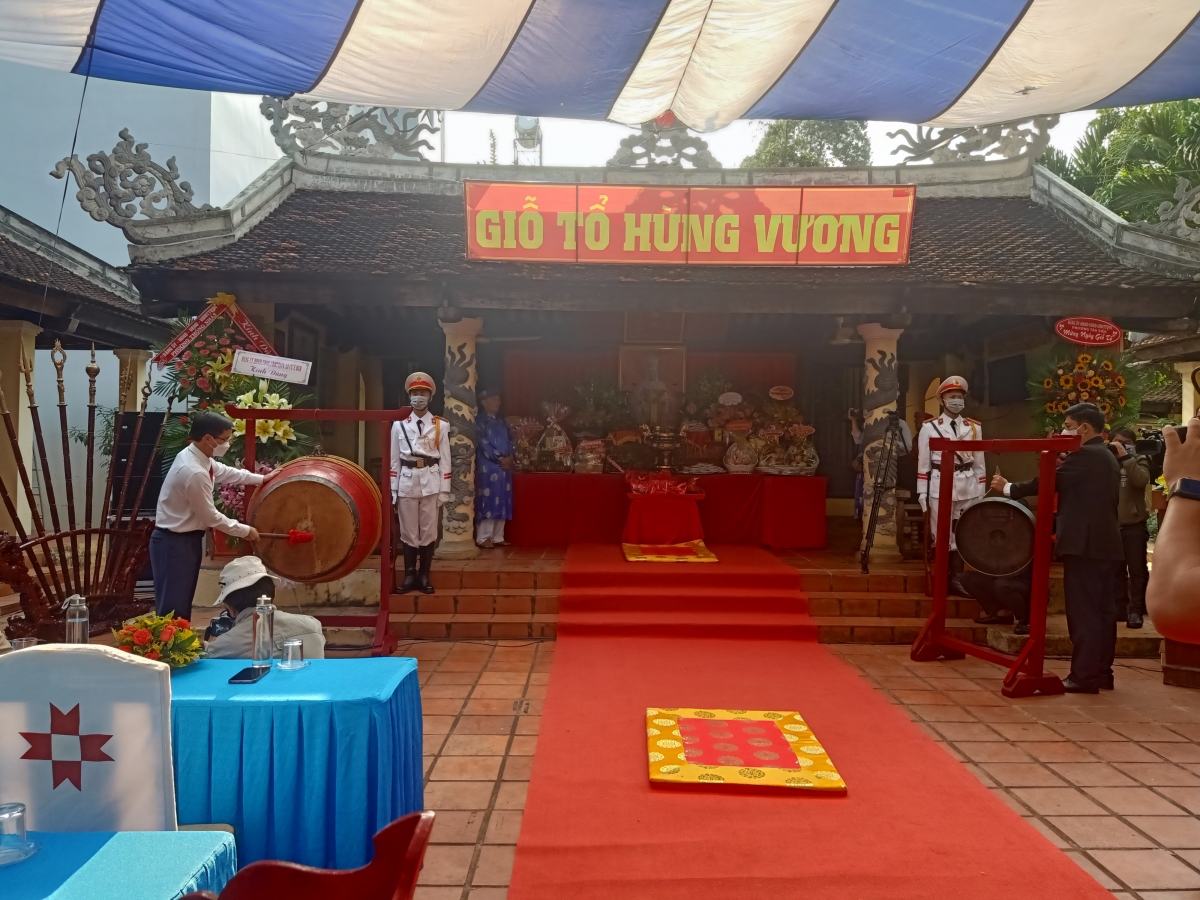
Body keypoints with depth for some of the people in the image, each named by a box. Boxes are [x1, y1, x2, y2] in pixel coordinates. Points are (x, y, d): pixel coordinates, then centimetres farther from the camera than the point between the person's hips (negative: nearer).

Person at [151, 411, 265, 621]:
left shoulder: (196, 456, 1)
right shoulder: (194, 472, -28)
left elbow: (225, 472, 22)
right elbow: (210, 517, -18)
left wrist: (261, 479, 28)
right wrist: (245, 531, -6)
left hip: (186, 539, 10)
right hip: (175, 543, -10)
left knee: (183, 604, 17)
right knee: (173, 607, -3)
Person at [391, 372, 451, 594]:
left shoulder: (440, 426, 3)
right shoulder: (399, 425, 5)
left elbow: (445, 460, 2)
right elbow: (394, 461, 5)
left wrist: (444, 491, -2)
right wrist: (392, 492, 1)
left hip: (431, 484, 0)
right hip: (407, 484, 1)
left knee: (428, 531, 4)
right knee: (408, 532, 6)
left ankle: (424, 576, 14)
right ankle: (410, 576, 15)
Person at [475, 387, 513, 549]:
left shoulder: (502, 422, 19)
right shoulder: (480, 421, -2)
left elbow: (510, 441, 13)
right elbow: (483, 443, -11)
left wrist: (509, 458, -5)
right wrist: (499, 458, -13)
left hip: (505, 466, 7)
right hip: (488, 467, -7)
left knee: (502, 502, 6)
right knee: (488, 500, -8)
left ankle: (498, 537, 11)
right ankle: (483, 537, -3)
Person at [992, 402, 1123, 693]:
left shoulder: (1084, 455, -11)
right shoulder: (1107, 458, 18)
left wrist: (1008, 488, -2)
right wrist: (1056, 525, 23)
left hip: (1085, 544, -10)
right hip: (1106, 544, 10)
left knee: (1083, 611, -7)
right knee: (1102, 611, 11)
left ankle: (1084, 676, -6)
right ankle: (1101, 673, 16)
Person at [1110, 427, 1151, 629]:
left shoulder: (1139, 461, 2)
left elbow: (1141, 480, -20)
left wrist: (1125, 457, -20)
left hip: (1134, 525, -3)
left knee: (1137, 570, -1)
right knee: (1116, 570, 9)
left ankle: (1135, 611, 1)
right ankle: (1119, 608, 15)